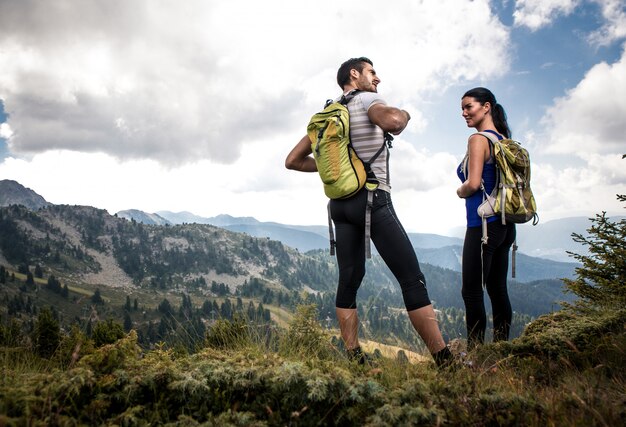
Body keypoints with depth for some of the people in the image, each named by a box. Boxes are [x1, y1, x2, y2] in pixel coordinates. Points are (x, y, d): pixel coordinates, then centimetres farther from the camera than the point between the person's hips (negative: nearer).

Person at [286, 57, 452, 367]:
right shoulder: (368, 100, -1)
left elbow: (293, 161, 17)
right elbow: (391, 123, -26)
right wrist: (402, 113, -4)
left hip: (340, 203, 7)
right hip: (373, 199, -7)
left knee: (348, 282, 6)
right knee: (413, 280, -7)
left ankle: (354, 359, 5)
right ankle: (444, 360, -7)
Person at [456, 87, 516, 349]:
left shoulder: (478, 139, -11)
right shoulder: (505, 141, 13)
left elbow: (473, 183, -18)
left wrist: (459, 191, 2)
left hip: (484, 224, -9)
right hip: (505, 224, 9)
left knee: (472, 291, -4)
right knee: (497, 289, 13)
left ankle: (475, 350, -2)